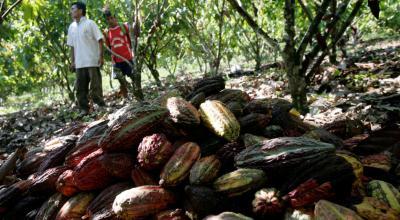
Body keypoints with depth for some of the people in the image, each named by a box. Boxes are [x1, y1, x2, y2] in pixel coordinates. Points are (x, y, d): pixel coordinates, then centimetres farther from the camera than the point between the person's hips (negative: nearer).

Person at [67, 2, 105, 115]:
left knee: (95, 86, -5)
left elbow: (100, 40, -7)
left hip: (92, 61, -6)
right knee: (81, 87, 6)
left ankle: (102, 106, 4)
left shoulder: (90, 23, -4)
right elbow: (72, 45, 16)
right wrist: (72, 61, 11)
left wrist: (101, 56, -14)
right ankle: (84, 109, 13)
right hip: (79, 63, 6)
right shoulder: (72, 27, 13)